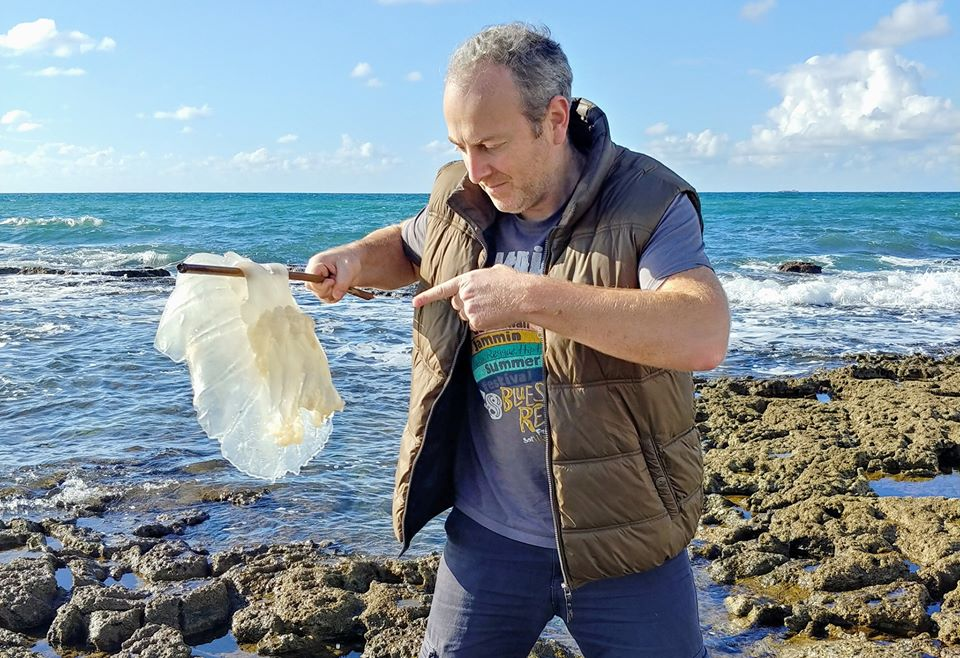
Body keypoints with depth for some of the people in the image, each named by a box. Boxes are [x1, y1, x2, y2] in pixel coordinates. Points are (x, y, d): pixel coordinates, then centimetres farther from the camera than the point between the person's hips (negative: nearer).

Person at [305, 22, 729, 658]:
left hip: (621, 538, -4)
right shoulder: (460, 200, 1)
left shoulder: (648, 204, -15)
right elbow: (409, 247, 24)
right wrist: (357, 259, 0)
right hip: (488, 534, 4)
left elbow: (704, 336, -31)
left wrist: (532, 297, -33)